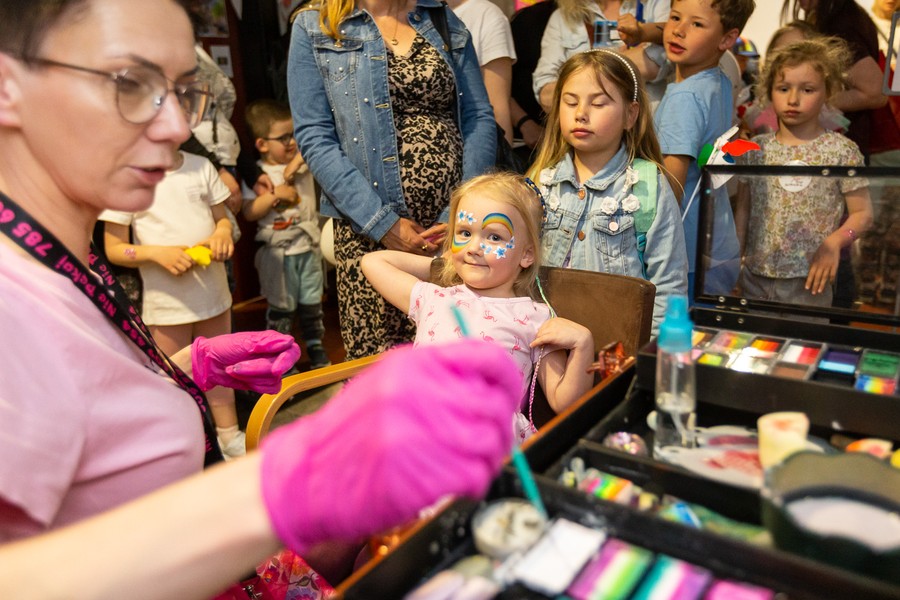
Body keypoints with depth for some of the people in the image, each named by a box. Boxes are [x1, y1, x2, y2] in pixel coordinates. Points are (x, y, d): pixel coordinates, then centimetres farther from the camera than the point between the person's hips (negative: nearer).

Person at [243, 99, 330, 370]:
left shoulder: (305, 162, 2)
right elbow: (249, 212, -11)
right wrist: (274, 194, -21)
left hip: (308, 247, 4)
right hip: (278, 252, -3)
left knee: (312, 302, 15)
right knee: (281, 307, 8)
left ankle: (316, 348, 31)